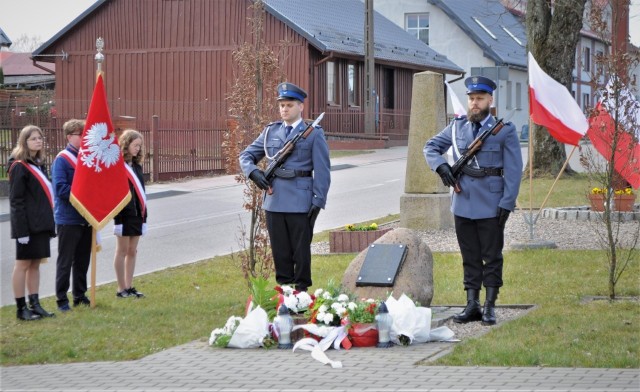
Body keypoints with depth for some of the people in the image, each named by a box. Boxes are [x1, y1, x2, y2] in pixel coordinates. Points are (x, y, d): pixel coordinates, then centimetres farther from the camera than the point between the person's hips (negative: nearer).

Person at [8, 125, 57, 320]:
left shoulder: (39, 164, 15)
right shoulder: (19, 166, -10)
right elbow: (16, 200, -14)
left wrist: (49, 222, 13)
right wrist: (21, 229, -19)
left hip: (41, 223, 8)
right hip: (28, 224, -8)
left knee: (36, 264, 10)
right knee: (23, 264, -2)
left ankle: (35, 304, 15)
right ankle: (21, 308, 2)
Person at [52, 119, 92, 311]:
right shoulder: (62, 160, -11)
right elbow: (61, 189, -19)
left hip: (86, 218, 7)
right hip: (68, 218, -6)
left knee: (83, 259, 13)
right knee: (65, 261, 0)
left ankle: (80, 295, 23)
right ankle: (62, 299, 6)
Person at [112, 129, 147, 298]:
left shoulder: (136, 166, 13)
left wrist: (144, 217, 15)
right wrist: (117, 220, -18)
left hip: (137, 214, 7)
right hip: (124, 215, -7)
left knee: (132, 251, 10)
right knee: (123, 251, 0)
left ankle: (129, 287, 15)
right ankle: (121, 289, 6)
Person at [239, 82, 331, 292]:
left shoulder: (314, 134, 1)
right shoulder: (270, 131, 13)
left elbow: (322, 170, -3)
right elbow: (246, 155, 17)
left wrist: (318, 201, -10)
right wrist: (253, 172, -4)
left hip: (300, 201, -4)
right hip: (274, 199, 4)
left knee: (301, 249, 3)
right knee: (280, 249, 9)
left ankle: (301, 289, 11)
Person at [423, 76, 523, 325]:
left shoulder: (505, 130, -2)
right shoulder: (457, 126, 8)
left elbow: (513, 170, -4)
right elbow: (431, 147, 17)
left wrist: (507, 203, -11)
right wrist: (440, 166, -3)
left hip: (491, 206, -4)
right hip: (463, 204, 4)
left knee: (491, 258, 3)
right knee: (470, 257, 10)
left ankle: (490, 307, 9)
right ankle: (472, 305, 15)